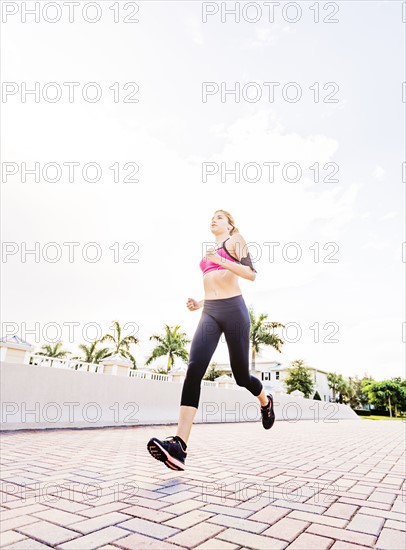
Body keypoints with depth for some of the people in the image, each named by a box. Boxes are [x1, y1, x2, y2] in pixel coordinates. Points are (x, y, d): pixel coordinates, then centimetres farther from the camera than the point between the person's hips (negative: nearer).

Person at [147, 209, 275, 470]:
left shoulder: (236, 241, 8)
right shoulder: (209, 253, 26)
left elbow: (252, 274, -6)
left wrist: (223, 262, -18)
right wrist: (200, 303, 15)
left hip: (234, 310, -5)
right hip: (210, 312, 5)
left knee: (241, 375, 5)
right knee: (194, 369, -18)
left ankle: (265, 400, 40)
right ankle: (179, 445, -26)